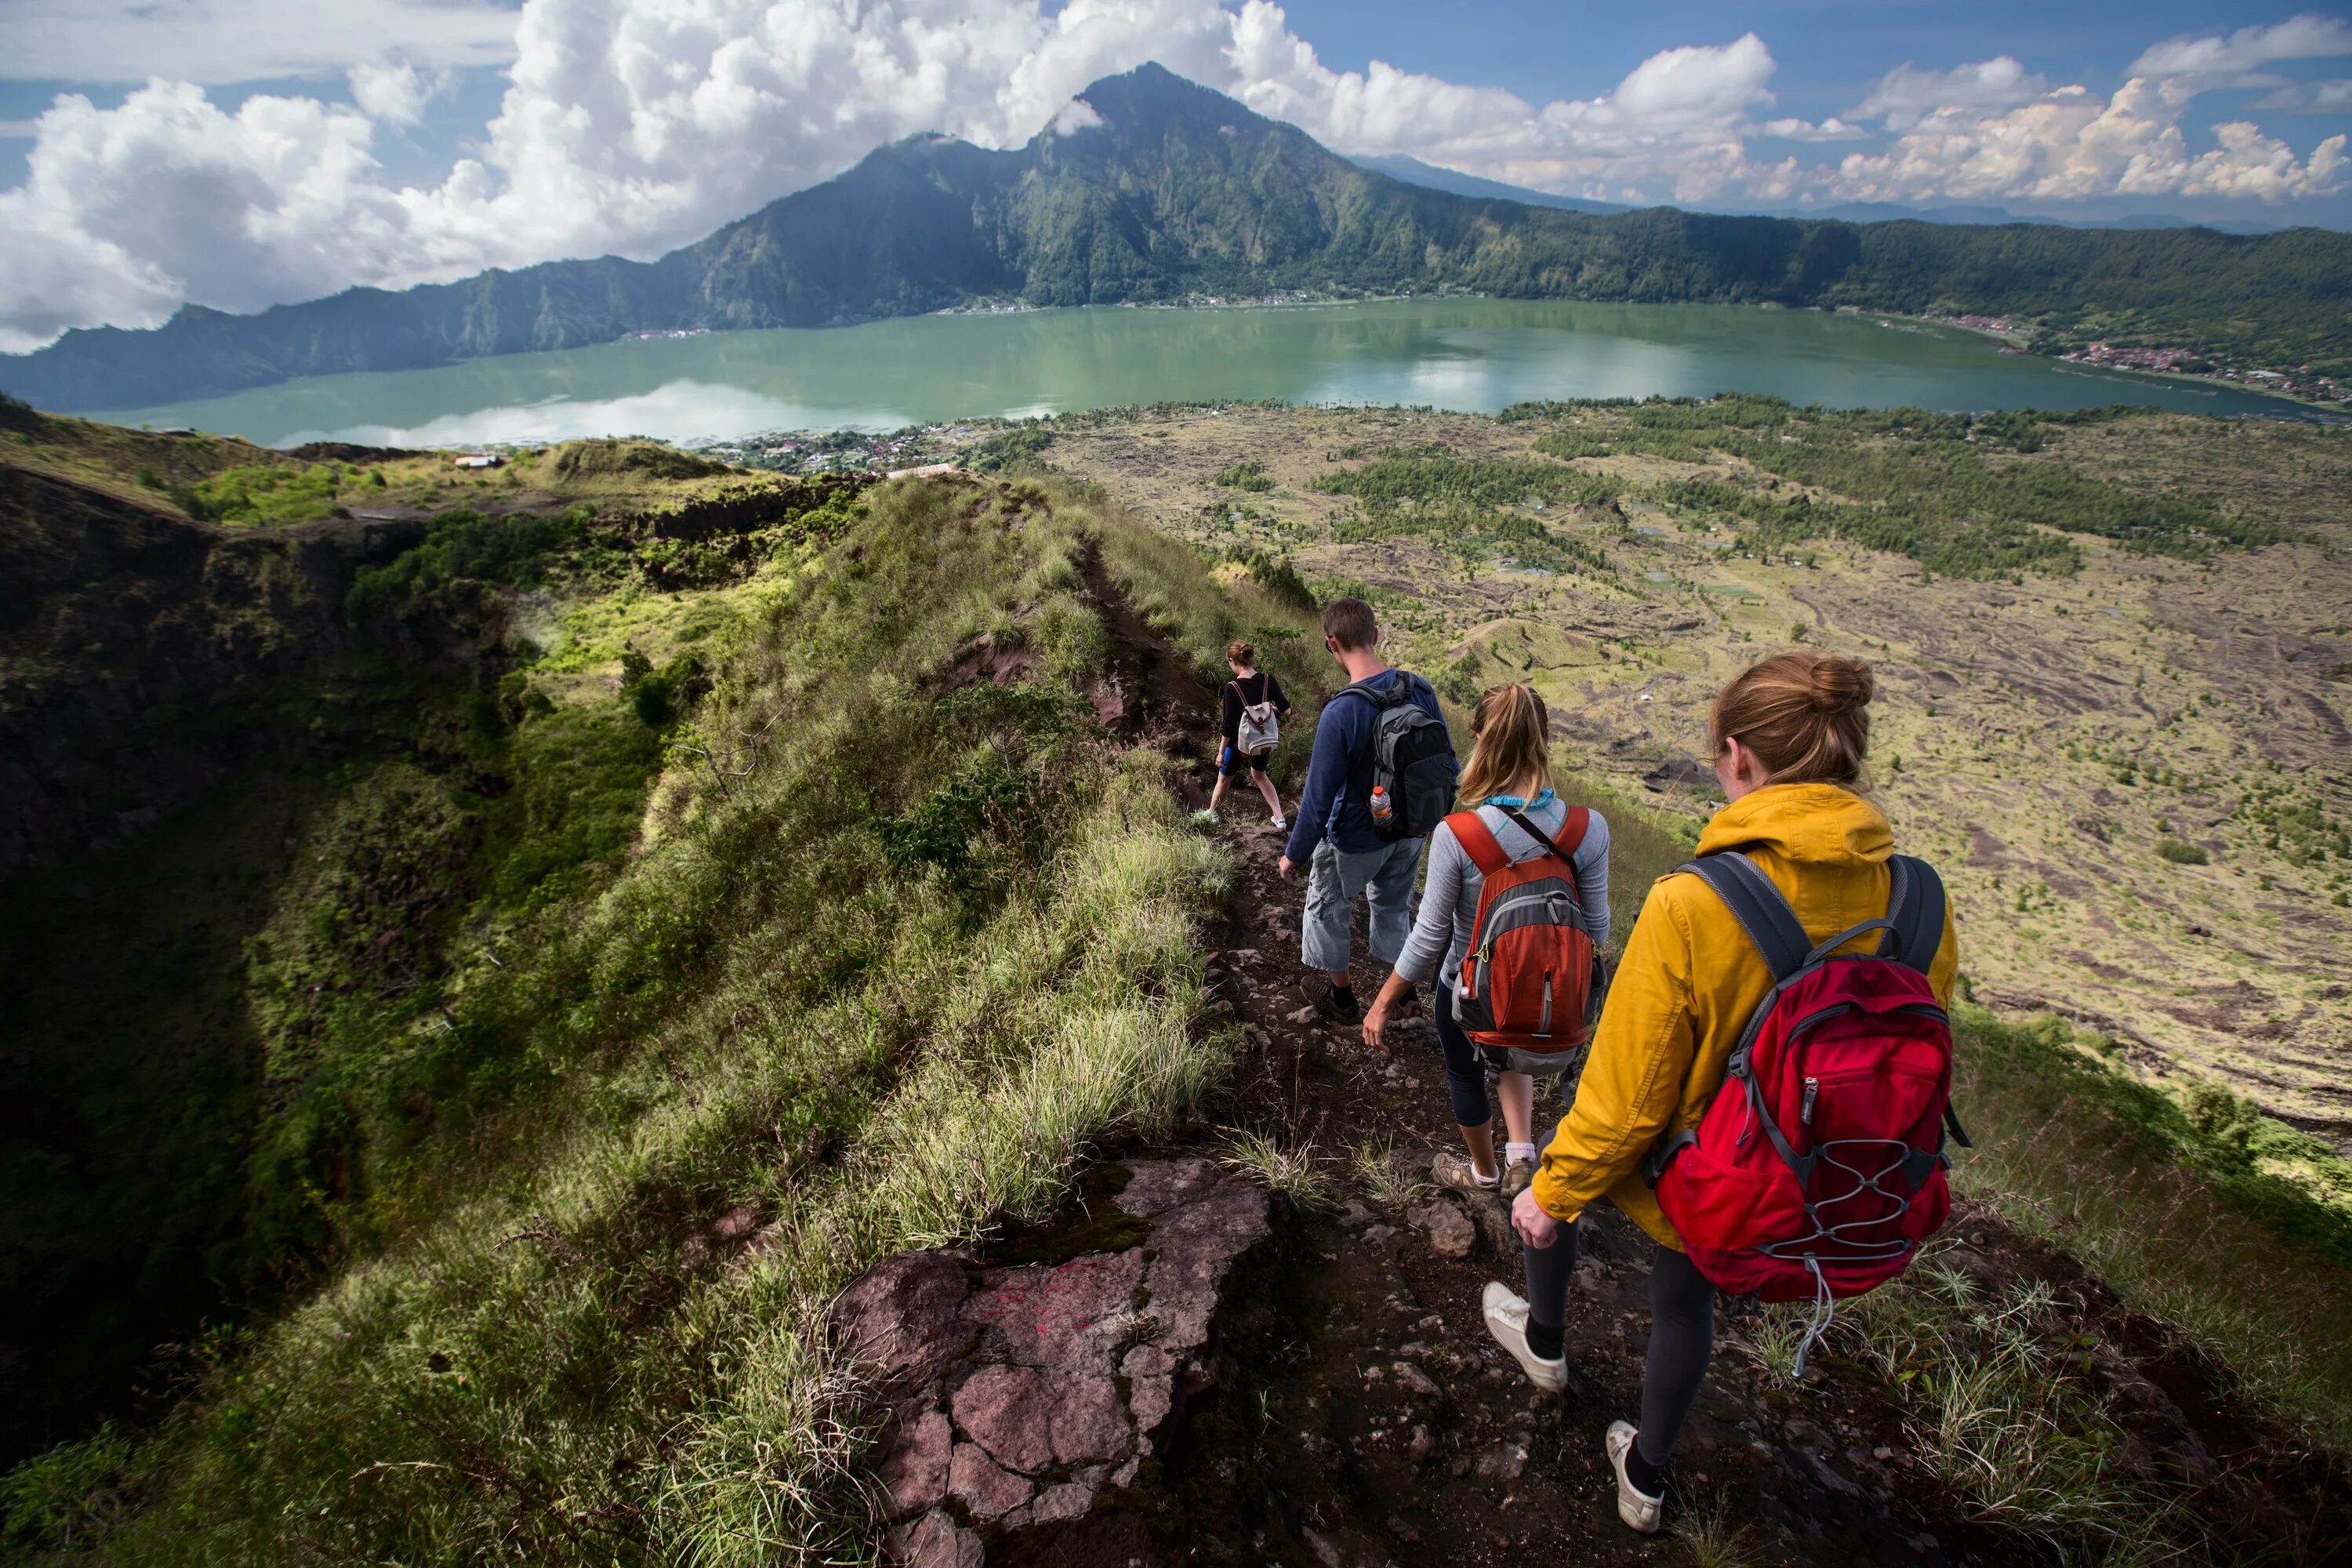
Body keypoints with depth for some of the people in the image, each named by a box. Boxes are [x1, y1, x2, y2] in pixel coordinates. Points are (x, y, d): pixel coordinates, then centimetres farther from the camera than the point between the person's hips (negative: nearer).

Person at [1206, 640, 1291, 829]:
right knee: (1260, 775, 30)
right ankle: (1280, 819, 28)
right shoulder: (1268, 679, -12)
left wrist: (1221, 752, -9)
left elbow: (1229, 724, -19)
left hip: (1239, 743, -4)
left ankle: (1211, 815, 42)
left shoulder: (1232, 687, -23)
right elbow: (1286, 709, -10)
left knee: (1223, 780, 21)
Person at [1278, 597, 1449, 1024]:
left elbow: (1318, 798, -25)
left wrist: (1294, 856, -11)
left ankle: (1340, 996, 39)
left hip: (1355, 840, -5)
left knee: (1328, 905, 21)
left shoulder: (1340, 713, -31)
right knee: (1393, 904, 28)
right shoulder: (1421, 690, -12)